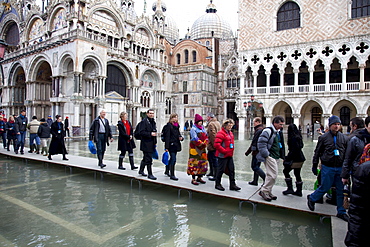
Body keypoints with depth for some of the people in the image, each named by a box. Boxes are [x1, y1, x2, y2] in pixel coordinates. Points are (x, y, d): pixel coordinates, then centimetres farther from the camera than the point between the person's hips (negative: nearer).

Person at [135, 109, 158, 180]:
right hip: (146, 144, -9)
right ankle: (150, 174, 2)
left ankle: (141, 170, 35)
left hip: (151, 144, 9)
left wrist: (155, 142, 20)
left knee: (146, 158, 19)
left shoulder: (153, 122, 17)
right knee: (148, 159, -5)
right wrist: (150, 134, -23)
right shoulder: (144, 121, -11)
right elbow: (141, 132, -18)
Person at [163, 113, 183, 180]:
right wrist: (166, 147, -18)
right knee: (173, 159, -8)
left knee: (172, 159, 18)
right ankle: (172, 175, 1)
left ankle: (167, 171, 36)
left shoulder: (177, 125, 14)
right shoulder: (168, 125, -9)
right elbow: (167, 137, -14)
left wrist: (181, 138, -1)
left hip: (176, 145, 8)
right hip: (171, 145, -8)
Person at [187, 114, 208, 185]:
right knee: (195, 162, -7)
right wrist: (201, 143, -12)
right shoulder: (193, 129, -7)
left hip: (202, 148, 7)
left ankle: (199, 177, 22)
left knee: (203, 162, 10)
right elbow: (195, 138, -16)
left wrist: (204, 143, -6)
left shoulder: (203, 128, 15)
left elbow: (206, 137, 10)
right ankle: (193, 179, -1)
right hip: (195, 148, -7)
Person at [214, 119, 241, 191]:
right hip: (223, 155, -9)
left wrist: (231, 151, 15)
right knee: (221, 170, 2)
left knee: (232, 170, 10)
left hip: (229, 155, 9)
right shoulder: (220, 133, -15)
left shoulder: (230, 133, 14)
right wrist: (224, 151, -19)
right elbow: (217, 144, -23)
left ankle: (232, 185, 19)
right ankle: (217, 184, 17)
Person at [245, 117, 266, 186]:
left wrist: (248, 152, -12)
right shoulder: (263, 129, 14)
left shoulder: (258, 130, -15)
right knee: (256, 166, 16)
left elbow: (254, 143, -18)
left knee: (254, 166, -4)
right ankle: (255, 181, 23)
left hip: (257, 152, -10)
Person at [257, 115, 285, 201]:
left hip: (276, 157, 9)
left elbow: (281, 145, 27)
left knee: (271, 175, 13)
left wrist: (282, 155, 18)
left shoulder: (279, 132, 16)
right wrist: (266, 154, -19)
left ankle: (268, 192, 24)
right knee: (273, 175, -12)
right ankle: (264, 191, 2)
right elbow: (261, 143, -20)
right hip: (270, 157, -9)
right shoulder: (268, 131, -13)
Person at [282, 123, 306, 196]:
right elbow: (301, 146, 17)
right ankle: (299, 191, 20)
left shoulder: (293, 138, -16)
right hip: (300, 158, 9)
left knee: (286, 171, 1)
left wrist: (287, 158, -13)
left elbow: (294, 149, -20)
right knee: (297, 174, 14)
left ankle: (290, 188, 1)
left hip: (295, 159, -9)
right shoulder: (298, 136, 10)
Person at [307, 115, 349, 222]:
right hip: (327, 168, -3)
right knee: (325, 187, 2)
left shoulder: (344, 138, 5)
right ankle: (312, 198, 27)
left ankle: (341, 212, 22)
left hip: (340, 168, 4)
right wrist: (314, 166, 2)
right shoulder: (324, 137, -3)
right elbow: (317, 152, 2)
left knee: (341, 190, 8)